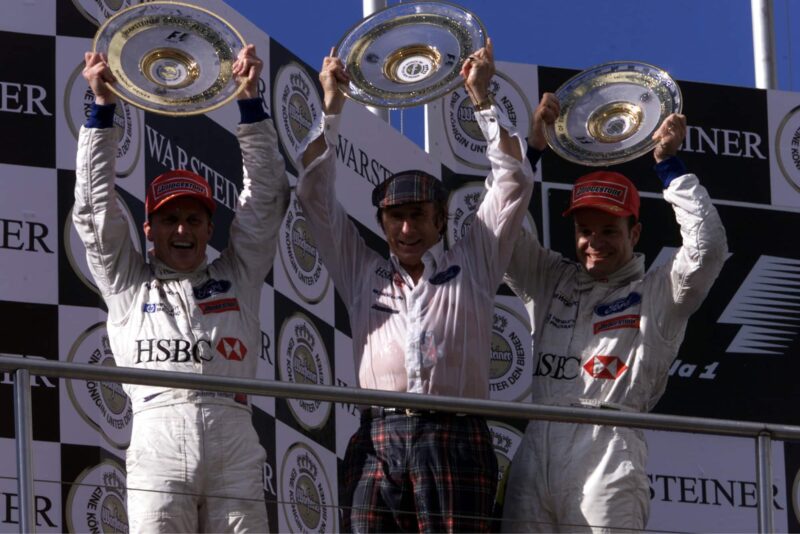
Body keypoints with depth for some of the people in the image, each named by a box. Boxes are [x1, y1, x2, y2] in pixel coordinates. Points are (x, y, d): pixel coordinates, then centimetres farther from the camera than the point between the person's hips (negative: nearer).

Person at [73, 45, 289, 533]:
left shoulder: (237, 277, 22)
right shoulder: (128, 284, 20)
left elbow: (266, 196, 20)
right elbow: (95, 204, 17)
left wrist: (250, 101, 15)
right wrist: (103, 108, 14)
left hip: (235, 451, 1)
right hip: (159, 443, -1)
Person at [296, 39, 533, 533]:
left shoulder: (472, 267, 19)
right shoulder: (362, 272, 23)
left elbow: (514, 183, 16)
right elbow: (316, 194, 22)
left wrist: (481, 98, 14)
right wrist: (332, 108, 19)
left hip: (455, 439, -1)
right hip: (377, 441, 2)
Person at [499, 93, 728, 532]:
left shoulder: (656, 294, 12)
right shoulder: (549, 282, 23)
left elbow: (707, 246, -2)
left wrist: (667, 162, 3)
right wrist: (532, 147, 11)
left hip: (608, 451, -4)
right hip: (536, 453, 4)